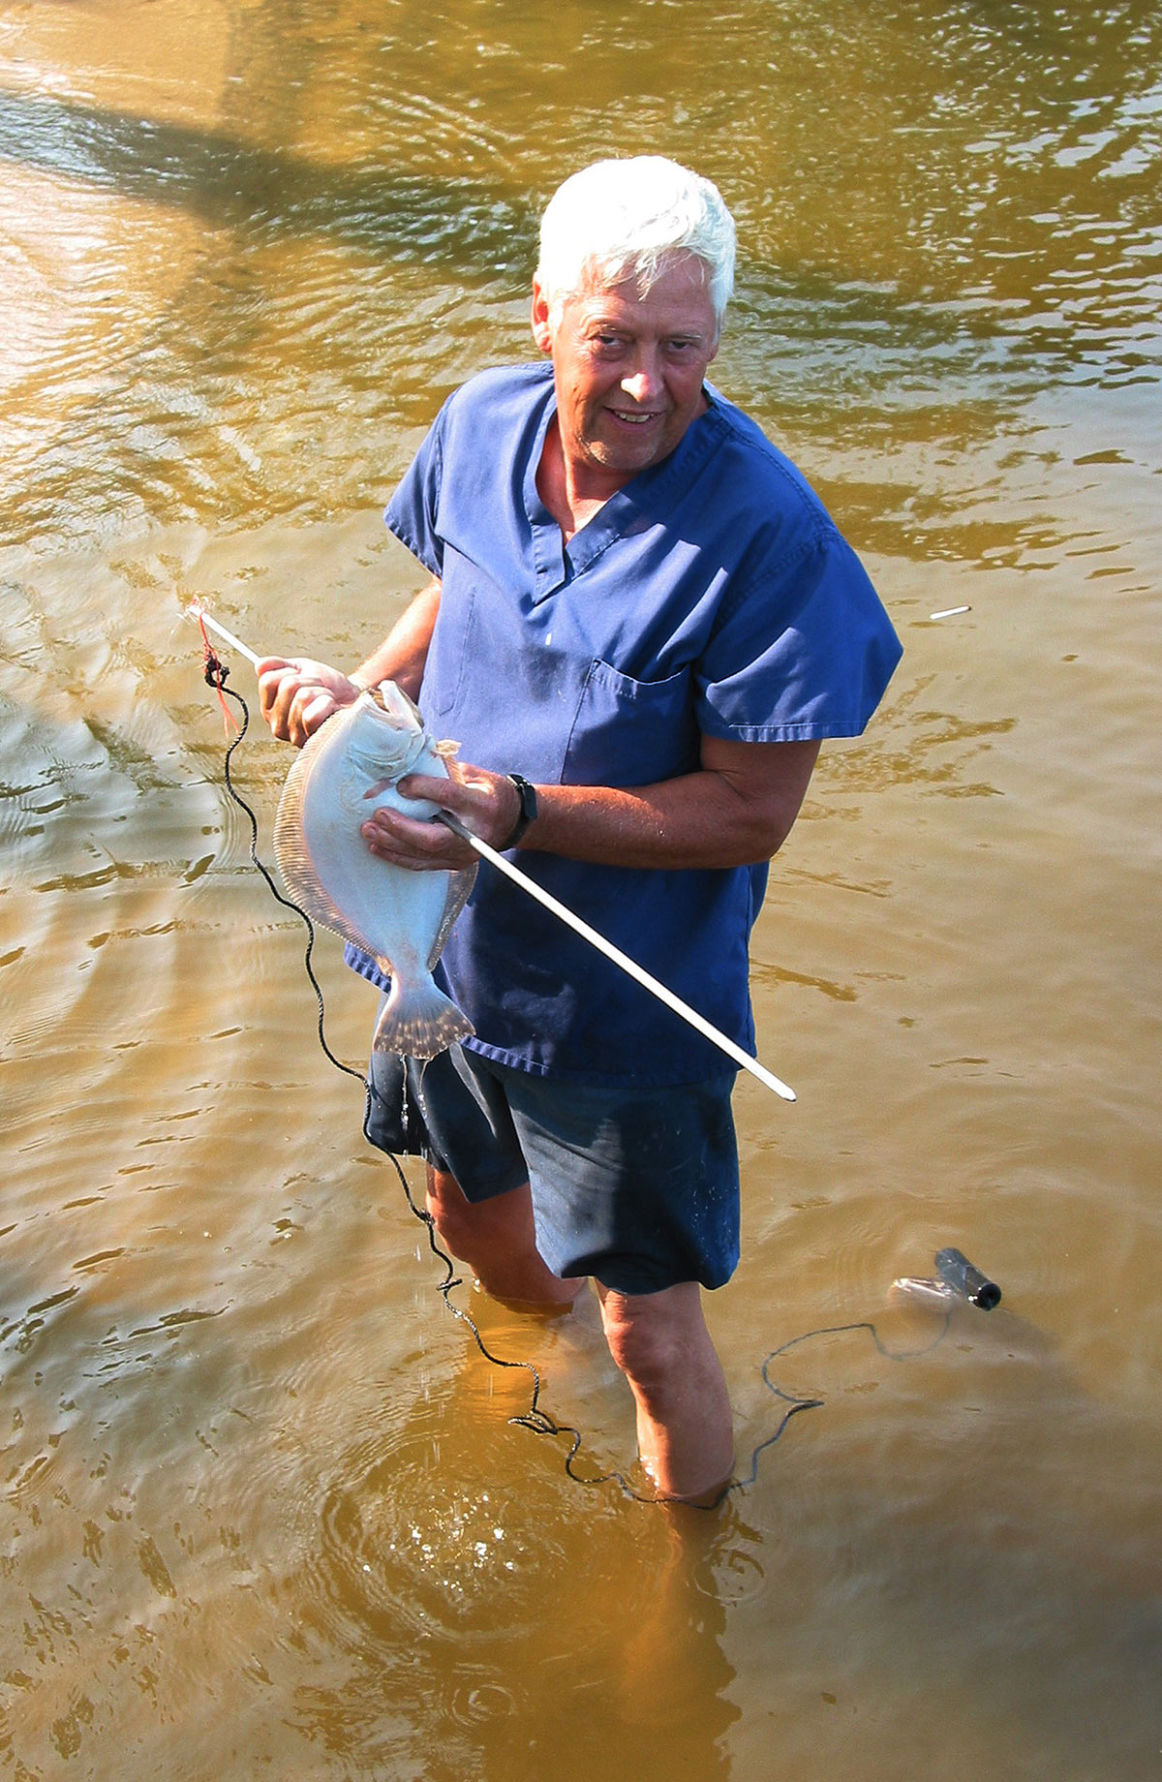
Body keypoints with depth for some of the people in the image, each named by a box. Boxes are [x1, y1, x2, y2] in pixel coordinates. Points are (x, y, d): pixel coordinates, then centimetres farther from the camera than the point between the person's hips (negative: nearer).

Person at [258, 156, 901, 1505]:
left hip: (625, 998, -6)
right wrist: (366, 691, -7)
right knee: (474, 1219, 30)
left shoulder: (766, 535, -27)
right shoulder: (481, 428, -8)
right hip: (454, 938, 6)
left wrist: (517, 810, -34)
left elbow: (751, 812, -24)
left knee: (651, 1333, 7)